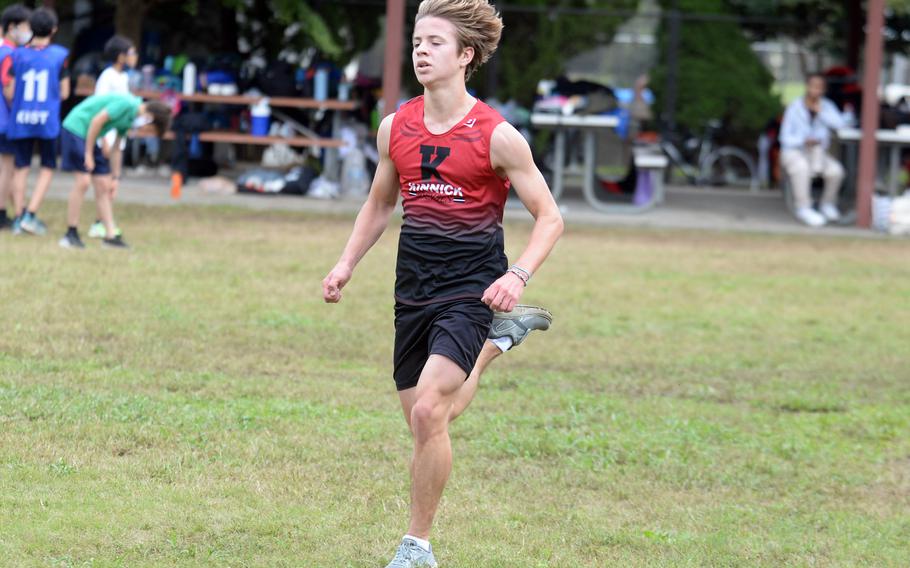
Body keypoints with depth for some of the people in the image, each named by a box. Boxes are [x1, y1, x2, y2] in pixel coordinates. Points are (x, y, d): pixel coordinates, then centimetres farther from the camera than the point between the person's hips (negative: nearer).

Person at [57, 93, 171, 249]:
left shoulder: (131, 118, 11)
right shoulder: (127, 104, -19)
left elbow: (116, 149, 18)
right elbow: (97, 120, -22)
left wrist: (115, 177, 17)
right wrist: (88, 153, -17)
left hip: (89, 136, 10)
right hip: (76, 128, -10)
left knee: (103, 185, 7)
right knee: (83, 182, -14)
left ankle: (110, 235, 11)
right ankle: (71, 234, -8)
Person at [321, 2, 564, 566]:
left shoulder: (496, 135, -10)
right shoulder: (395, 128, 5)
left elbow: (549, 217, -5)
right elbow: (380, 204, 22)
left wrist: (518, 275, -21)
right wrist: (347, 264, 8)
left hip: (472, 286, -6)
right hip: (414, 287, 6)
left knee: (429, 411, -21)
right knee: (426, 422, 10)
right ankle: (498, 337, 37)